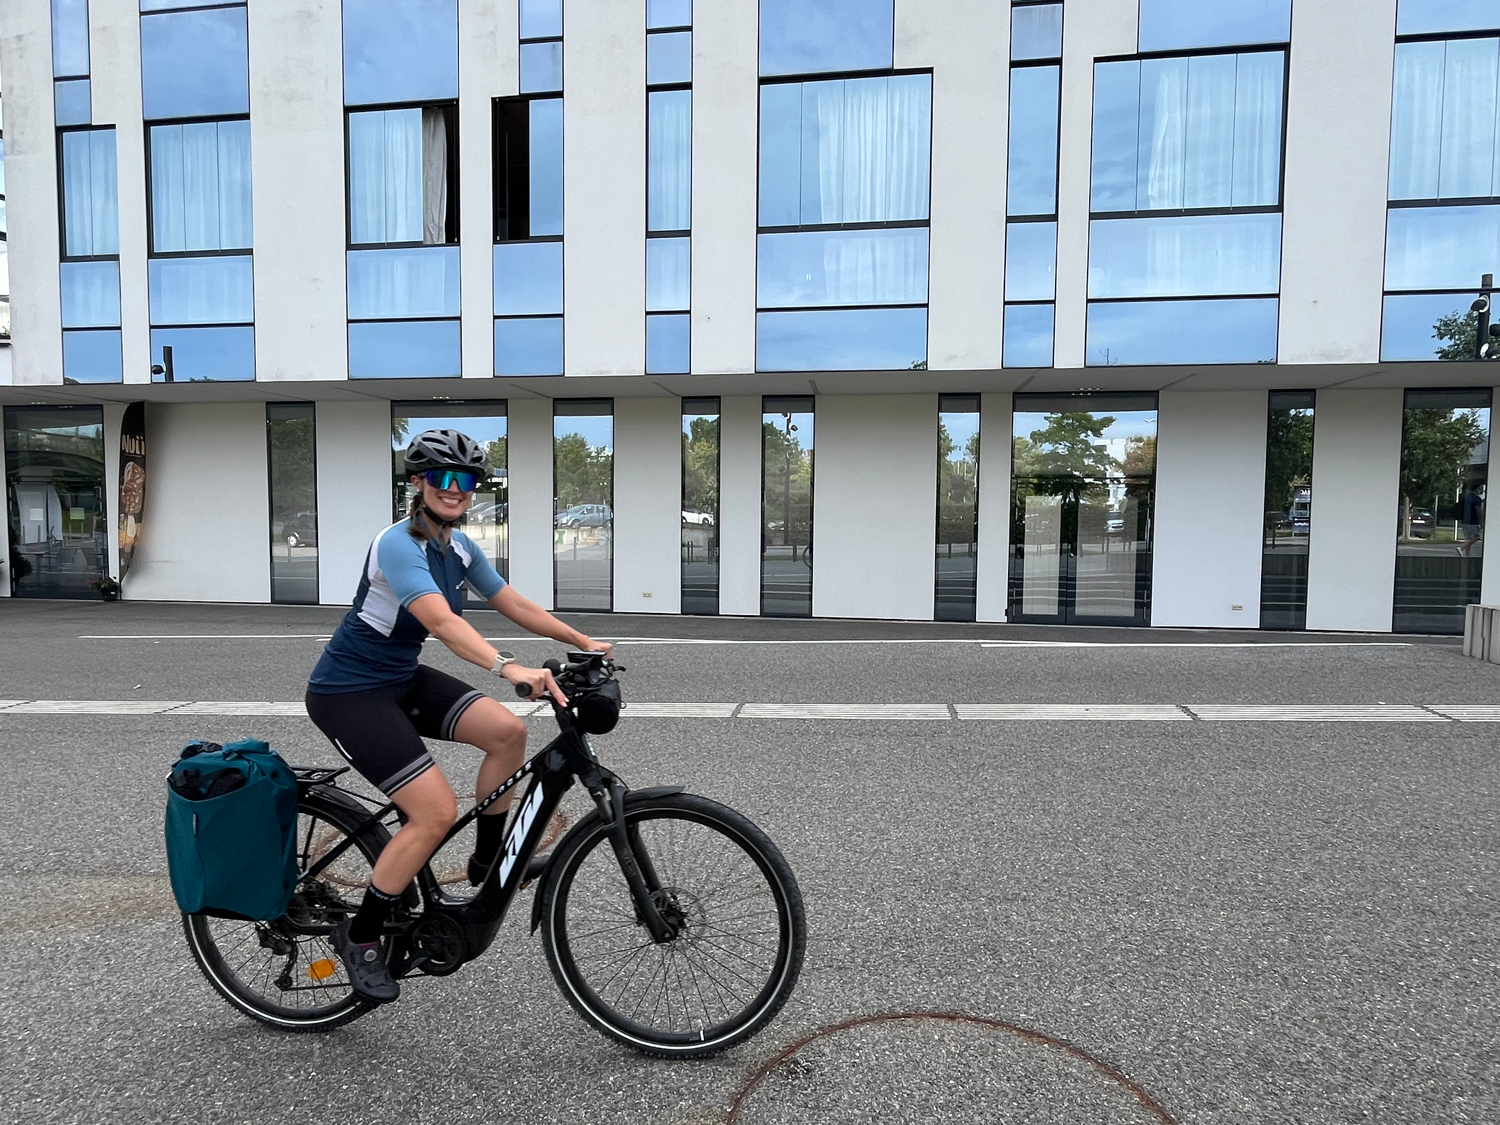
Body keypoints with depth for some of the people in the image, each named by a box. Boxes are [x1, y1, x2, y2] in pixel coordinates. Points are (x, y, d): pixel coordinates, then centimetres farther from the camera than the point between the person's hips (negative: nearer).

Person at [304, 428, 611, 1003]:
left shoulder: (460, 547, 1)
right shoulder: (398, 544, -25)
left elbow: (515, 604, 6)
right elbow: (441, 620, -41)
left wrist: (582, 642, 2)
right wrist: (508, 668, -55)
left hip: (402, 679, 8)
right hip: (348, 692, -8)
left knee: (508, 731, -10)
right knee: (438, 811, -15)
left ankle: (487, 862, 11)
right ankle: (359, 936, 7)